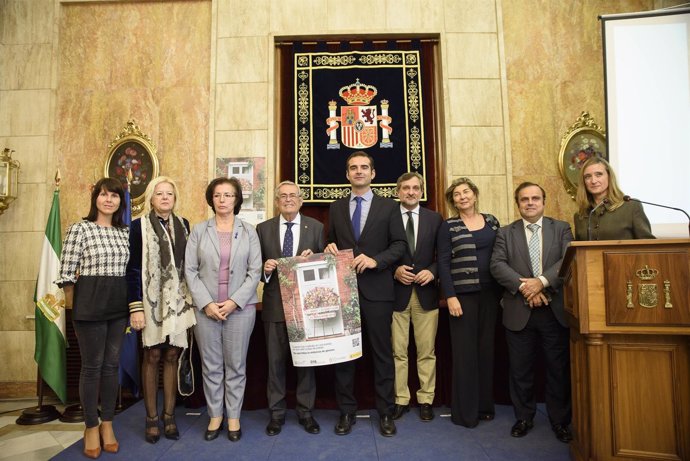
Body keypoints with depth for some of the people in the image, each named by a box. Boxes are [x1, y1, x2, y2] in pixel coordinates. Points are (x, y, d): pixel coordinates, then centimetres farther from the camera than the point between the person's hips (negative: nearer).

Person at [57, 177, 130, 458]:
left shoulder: (125, 231, 9)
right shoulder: (79, 229, -6)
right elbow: (66, 272, -6)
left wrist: (131, 303, 9)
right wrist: (75, 309, -5)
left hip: (119, 304, 5)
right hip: (90, 303, -4)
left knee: (112, 364, 12)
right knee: (92, 366, 6)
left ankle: (107, 424, 27)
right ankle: (91, 427, 22)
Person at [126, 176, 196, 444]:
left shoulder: (183, 225, 9)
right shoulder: (139, 226, -2)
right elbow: (133, 269, -4)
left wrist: (192, 298, 9)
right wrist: (135, 307, -9)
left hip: (178, 300, 3)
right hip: (151, 300, -3)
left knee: (172, 355, 7)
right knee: (152, 356, 4)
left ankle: (169, 415, 19)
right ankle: (151, 418, 18)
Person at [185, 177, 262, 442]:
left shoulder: (248, 232, 3)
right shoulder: (199, 231, 4)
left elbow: (255, 271, -1)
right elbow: (190, 270, 1)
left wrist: (234, 301, -10)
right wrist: (206, 303, -9)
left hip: (240, 308, 0)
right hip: (206, 308, 1)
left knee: (236, 365, 7)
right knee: (211, 365, 9)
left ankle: (233, 417, 21)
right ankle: (215, 416, 24)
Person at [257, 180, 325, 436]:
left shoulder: (316, 227, 2)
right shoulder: (263, 229, 5)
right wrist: (264, 269, -15)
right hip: (275, 305, 1)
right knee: (275, 361, 9)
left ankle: (306, 412, 26)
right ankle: (276, 412, 26)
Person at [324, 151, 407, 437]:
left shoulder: (389, 207, 4)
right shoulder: (336, 208, 13)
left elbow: (400, 244, -2)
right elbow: (331, 242, 17)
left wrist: (376, 260, -16)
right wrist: (329, 248, -6)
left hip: (377, 289, -2)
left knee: (382, 352, 6)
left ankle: (385, 413, 20)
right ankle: (346, 411, 23)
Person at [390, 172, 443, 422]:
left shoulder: (435, 219, 7)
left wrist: (432, 271, -10)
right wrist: (395, 271, -12)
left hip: (426, 293, 2)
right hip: (397, 292, -1)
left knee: (427, 351, 9)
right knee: (398, 352, 7)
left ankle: (426, 400, 23)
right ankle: (400, 399, 21)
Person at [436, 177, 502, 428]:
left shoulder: (492, 221, 10)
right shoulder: (448, 227, 0)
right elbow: (443, 264, -5)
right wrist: (450, 297, -13)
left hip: (490, 294, 4)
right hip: (462, 295, -3)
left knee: (486, 349, 9)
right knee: (464, 351, 1)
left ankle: (485, 405, 24)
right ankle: (465, 411, 12)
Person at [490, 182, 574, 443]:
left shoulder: (561, 229, 8)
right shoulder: (505, 233, 8)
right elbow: (497, 265, -4)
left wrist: (542, 281, -19)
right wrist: (523, 286, -17)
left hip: (555, 310, 0)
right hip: (519, 311, 0)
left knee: (559, 369, 8)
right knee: (520, 370, 9)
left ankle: (560, 420, 25)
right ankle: (524, 417, 27)